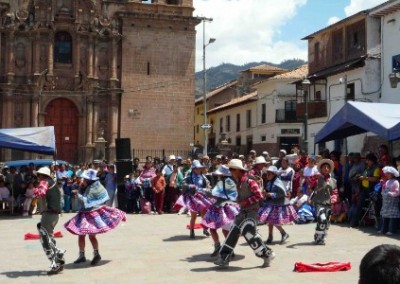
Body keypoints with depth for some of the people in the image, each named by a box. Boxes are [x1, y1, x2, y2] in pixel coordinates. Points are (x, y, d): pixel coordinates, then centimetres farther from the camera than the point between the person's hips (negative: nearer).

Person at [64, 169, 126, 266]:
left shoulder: (94, 189, -20)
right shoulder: (88, 187, 8)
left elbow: (86, 201, -24)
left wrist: (78, 193, -16)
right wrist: (82, 187, 0)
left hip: (93, 215, -9)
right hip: (85, 213, 9)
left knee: (91, 235, -8)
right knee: (81, 235, 11)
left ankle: (96, 254, 9)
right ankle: (82, 256, 21)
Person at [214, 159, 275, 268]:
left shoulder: (249, 181, -18)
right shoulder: (238, 182, 8)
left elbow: (258, 195, -22)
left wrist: (245, 202, -19)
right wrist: (239, 201, 3)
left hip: (253, 210, -8)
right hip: (243, 211, 8)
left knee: (247, 230, -19)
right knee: (234, 231, 4)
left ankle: (267, 254, -2)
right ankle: (224, 258, 10)